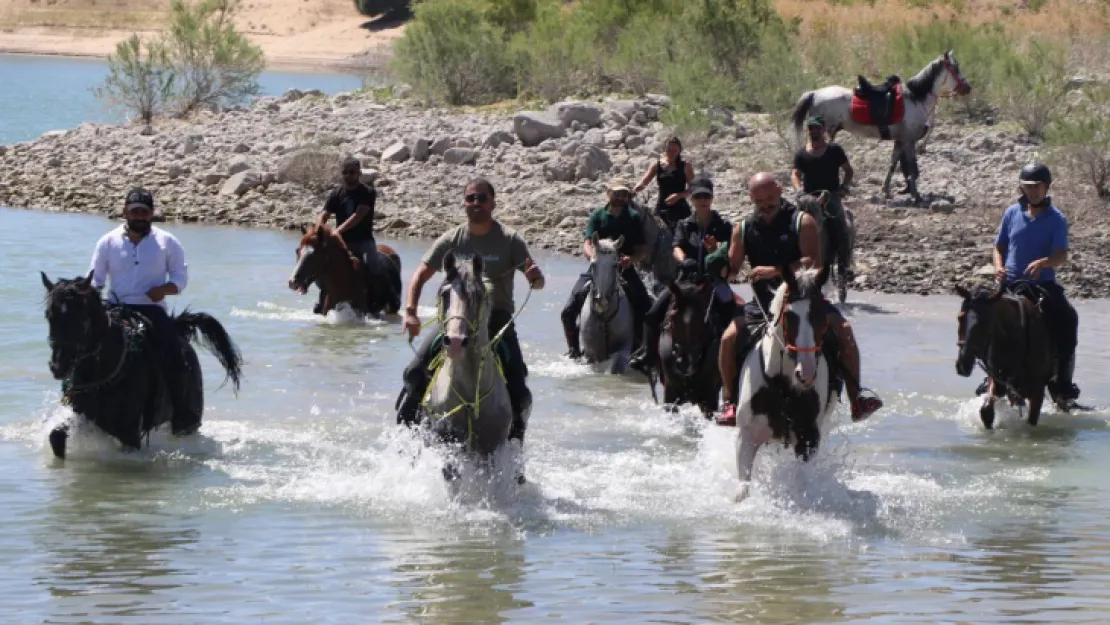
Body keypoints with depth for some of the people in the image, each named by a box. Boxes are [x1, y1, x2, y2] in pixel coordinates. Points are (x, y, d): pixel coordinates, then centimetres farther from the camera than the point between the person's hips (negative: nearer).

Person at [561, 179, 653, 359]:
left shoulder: (634, 218, 4)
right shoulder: (597, 216, 3)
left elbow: (642, 249, 1)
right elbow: (587, 244, -6)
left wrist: (631, 259, -21)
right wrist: (593, 256, -29)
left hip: (625, 270, 0)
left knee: (645, 310, -19)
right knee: (568, 312, -13)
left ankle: (637, 347, -4)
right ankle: (574, 350, 3)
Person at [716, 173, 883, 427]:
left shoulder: (801, 222, -2)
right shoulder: (744, 229, 8)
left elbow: (814, 262, -14)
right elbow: (732, 268, 8)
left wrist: (775, 271, -25)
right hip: (763, 302, 2)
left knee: (843, 329, -22)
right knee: (729, 338, -21)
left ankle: (856, 399, -16)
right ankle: (730, 403, -7)